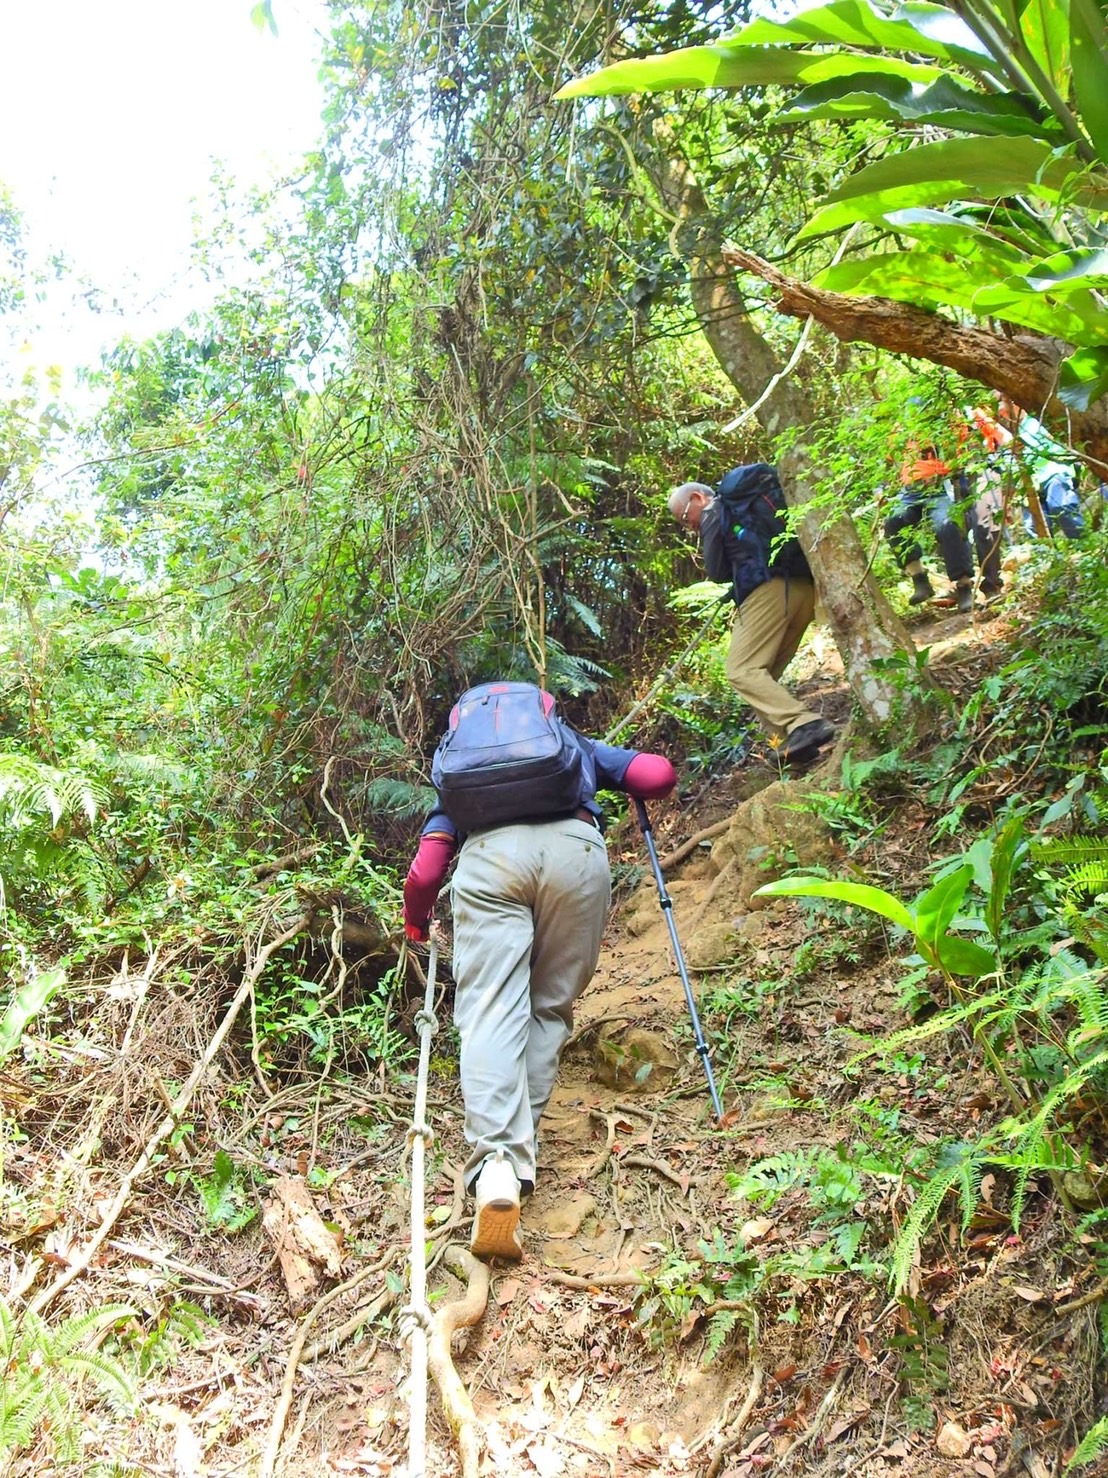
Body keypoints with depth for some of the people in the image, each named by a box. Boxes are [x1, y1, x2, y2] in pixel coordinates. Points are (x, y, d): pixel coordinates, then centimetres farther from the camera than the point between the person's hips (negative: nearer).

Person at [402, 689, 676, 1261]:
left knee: (491, 1012, -7)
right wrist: (634, 790, 46)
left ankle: (497, 1157, -27)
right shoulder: (576, 743, 38)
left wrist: (416, 922, 45)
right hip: (575, 847, 0)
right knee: (550, 1006, 13)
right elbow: (658, 775, 22)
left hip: (488, 854, 0)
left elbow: (424, 873, 25)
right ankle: (520, 1133, 0)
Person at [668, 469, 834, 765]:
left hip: (770, 589, -8)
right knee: (763, 673, 12)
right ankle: (792, 741, 0)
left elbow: (717, 571, 6)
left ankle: (805, 724, -29)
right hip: (803, 586, 9)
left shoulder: (713, 513, 8)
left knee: (742, 670, -11)